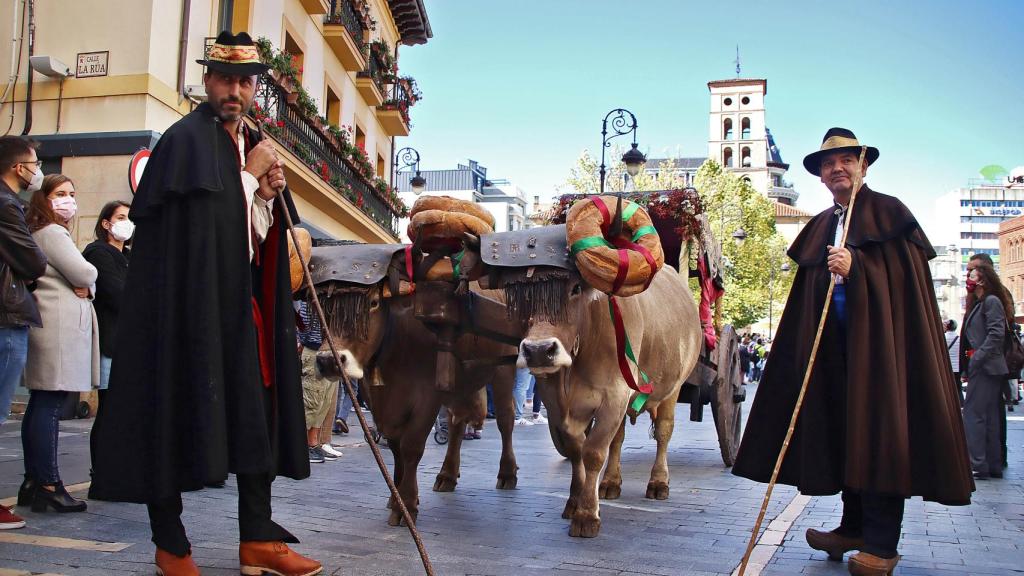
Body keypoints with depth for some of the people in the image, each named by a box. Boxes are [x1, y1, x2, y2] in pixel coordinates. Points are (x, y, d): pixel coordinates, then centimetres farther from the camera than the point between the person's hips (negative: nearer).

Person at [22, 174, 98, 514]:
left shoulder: (55, 232, 23)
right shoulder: (52, 233, -7)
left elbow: (81, 280, 21)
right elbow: (84, 274, -13)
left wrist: (82, 285, 0)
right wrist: (87, 283, 7)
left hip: (48, 327, 11)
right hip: (60, 324, -11)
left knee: (40, 404, 12)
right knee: (50, 405, -11)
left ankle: (33, 481, 18)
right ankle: (49, 485, -10)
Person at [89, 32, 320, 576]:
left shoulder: (254, 144, 17)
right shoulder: (186, 138, -7)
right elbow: (201, 221, -15)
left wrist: (268, 193, -1)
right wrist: (250, 174, -9)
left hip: (241, 305, 8)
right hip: (187, 300, -8)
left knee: (257, 414, 7)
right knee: (178, 413, -1)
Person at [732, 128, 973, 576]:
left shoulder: (888, 212, 3)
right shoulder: (820, 227, 19)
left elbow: (905, 273, -9)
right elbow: (807, 294, 18)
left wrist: (854, 266, -19)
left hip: (880, 333, -6)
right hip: (833, 341, 6)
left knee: (879, 429, -9)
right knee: (842, 428, 5)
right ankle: (854, 527, 14)